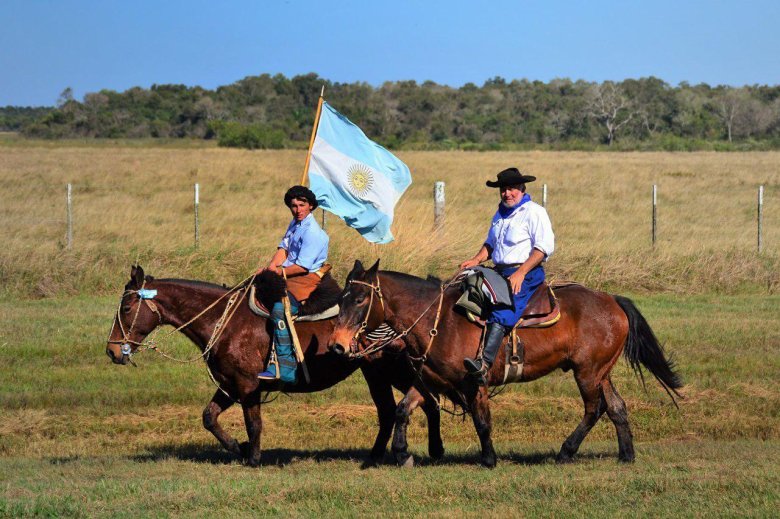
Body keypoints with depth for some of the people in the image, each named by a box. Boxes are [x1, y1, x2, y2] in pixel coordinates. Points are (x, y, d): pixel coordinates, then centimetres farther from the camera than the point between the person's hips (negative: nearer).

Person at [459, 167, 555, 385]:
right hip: (499, 271, 9)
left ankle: (484, 365, -45)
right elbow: (491, 244, 31)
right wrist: (476, 260, 9)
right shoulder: (500, 215, 22)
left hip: (527, 273, -9)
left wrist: (520, 273, -20)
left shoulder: (534, 212, -4)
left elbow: (545, 247, -12)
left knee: (501, 314, -28)